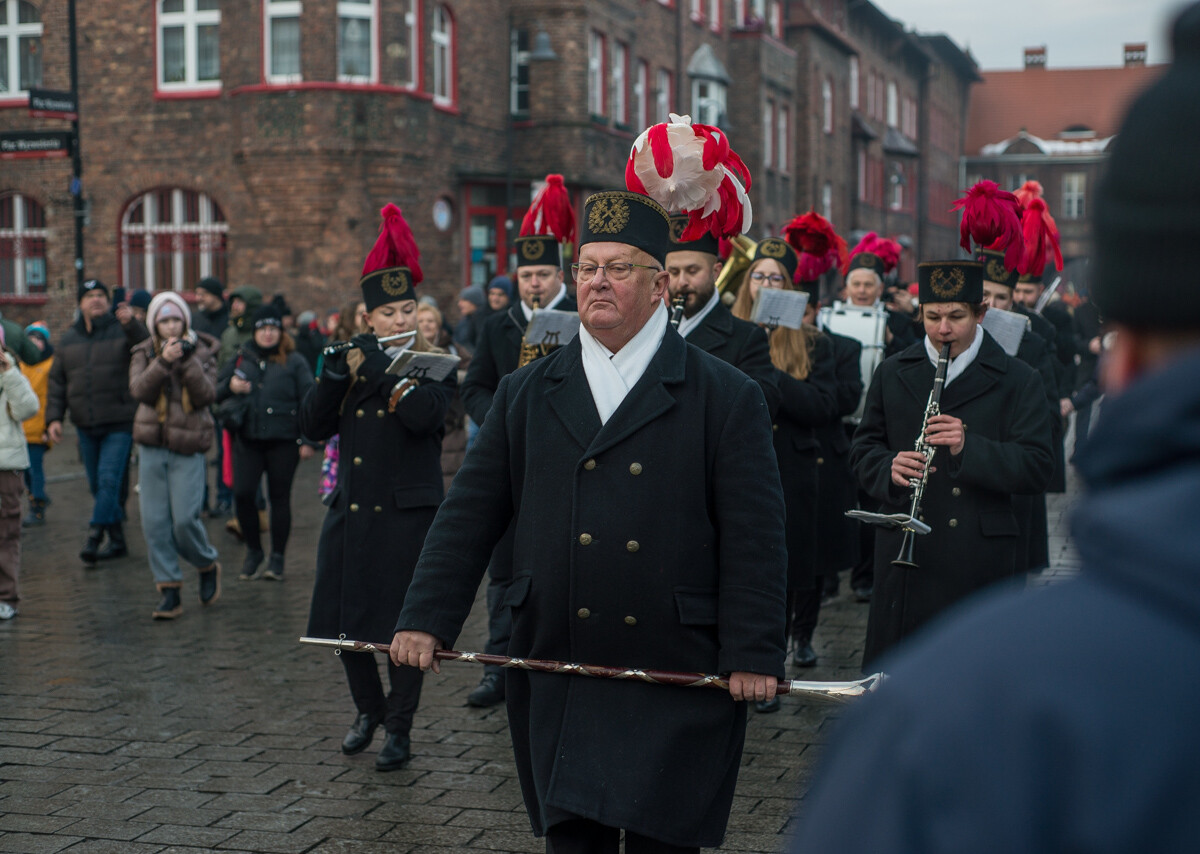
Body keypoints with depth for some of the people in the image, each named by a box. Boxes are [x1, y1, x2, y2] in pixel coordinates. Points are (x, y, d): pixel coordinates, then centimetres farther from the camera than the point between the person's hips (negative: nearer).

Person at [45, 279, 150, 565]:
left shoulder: (122, 331, -2)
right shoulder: (69, 339, 11)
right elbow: (57, 382, 13)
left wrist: (130, 324, -39)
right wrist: (53, 417, 4)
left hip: (119, 424, -5)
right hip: (86, 426, 5)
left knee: (109, 480, -13)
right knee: (97, 485, 10)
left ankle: (93, 538, -12)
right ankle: (116, 540, 20)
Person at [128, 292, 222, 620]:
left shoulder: (202, 352, 3)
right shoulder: (144, 353, 7)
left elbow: (207, 395, -10)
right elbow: (139, 390, -10)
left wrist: (187, 361, -19)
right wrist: (163, 361, -23)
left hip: (188, 448, -2)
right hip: (152, 447, 3)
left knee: (185, 519, -8)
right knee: (154, 522, -1)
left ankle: (208, 566, 21)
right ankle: (169, 592, 6)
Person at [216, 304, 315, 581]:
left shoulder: (294, 362, 3)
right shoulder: (241, 358, 12)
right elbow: (215, 393, 16)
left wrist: (308, 441, -8)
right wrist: (230, 386, -8)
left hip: (283, 441, -2)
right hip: (248, 439, 2)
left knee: (279, 497, 1)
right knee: (242, 493, -8)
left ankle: (277, 558, 12)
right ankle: (253, 550, 12)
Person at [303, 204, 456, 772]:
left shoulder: (434, 365, -2)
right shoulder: (351, 360, 10)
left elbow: (421, 415, -22)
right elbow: (313, 426, 1)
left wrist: (378, 366, -18)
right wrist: (333, 376, -13)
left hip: (408, 511, -4)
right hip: (351, 508, 4)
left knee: (402, 620, -1)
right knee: (344, 616, 9)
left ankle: (399, 728, 12)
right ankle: (369, 709, 31)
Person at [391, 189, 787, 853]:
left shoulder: (728, 398, 0)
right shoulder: (525, 394, 9)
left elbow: (754, 540, -4)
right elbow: (468, 516, 9)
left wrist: (752, 656, -11)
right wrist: (426, 619, 1)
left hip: (677, 682, -2)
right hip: (556, 684, 3)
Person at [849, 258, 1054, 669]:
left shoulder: (1018, 381, 1)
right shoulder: (892, 373, 11)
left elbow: (1037, 468, -6)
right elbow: (864, 448, 12)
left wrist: (969, 447, -22)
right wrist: (889, 469, -12)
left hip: (980, 555, -2)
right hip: (904, 553, 2)